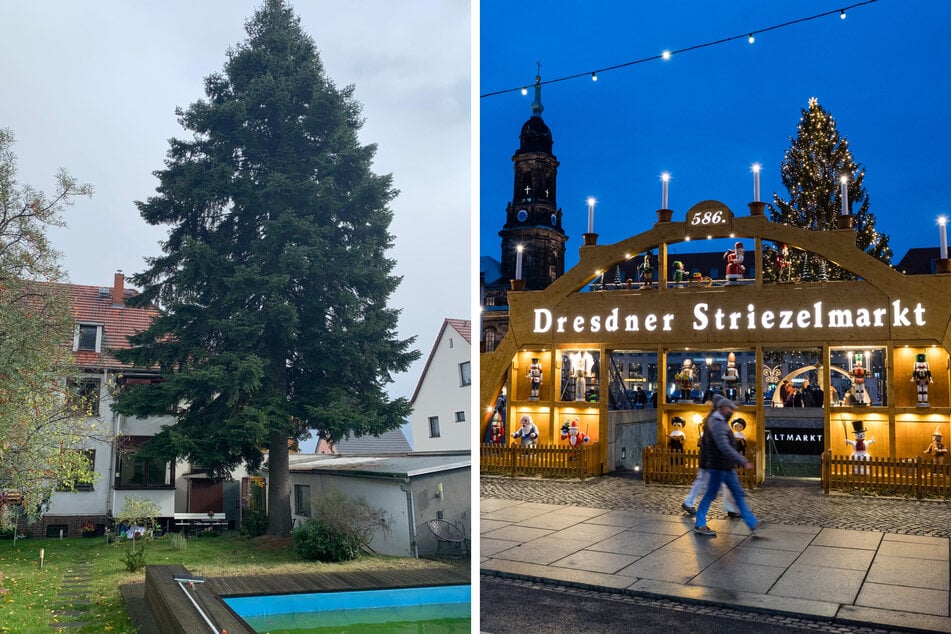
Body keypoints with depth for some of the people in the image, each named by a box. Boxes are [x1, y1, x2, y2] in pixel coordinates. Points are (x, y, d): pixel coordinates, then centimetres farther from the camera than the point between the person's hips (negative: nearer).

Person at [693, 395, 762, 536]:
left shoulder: (720, 422, 14)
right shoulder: (717, 423, -19)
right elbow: (725, 447, -28)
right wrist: (743, 462, -29)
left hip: (726, 467, 10)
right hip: (719, 466, -10)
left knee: (738, 494, 9)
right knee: (711, 494, 0)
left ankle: (753, 524, 12)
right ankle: (699, 525, 11)